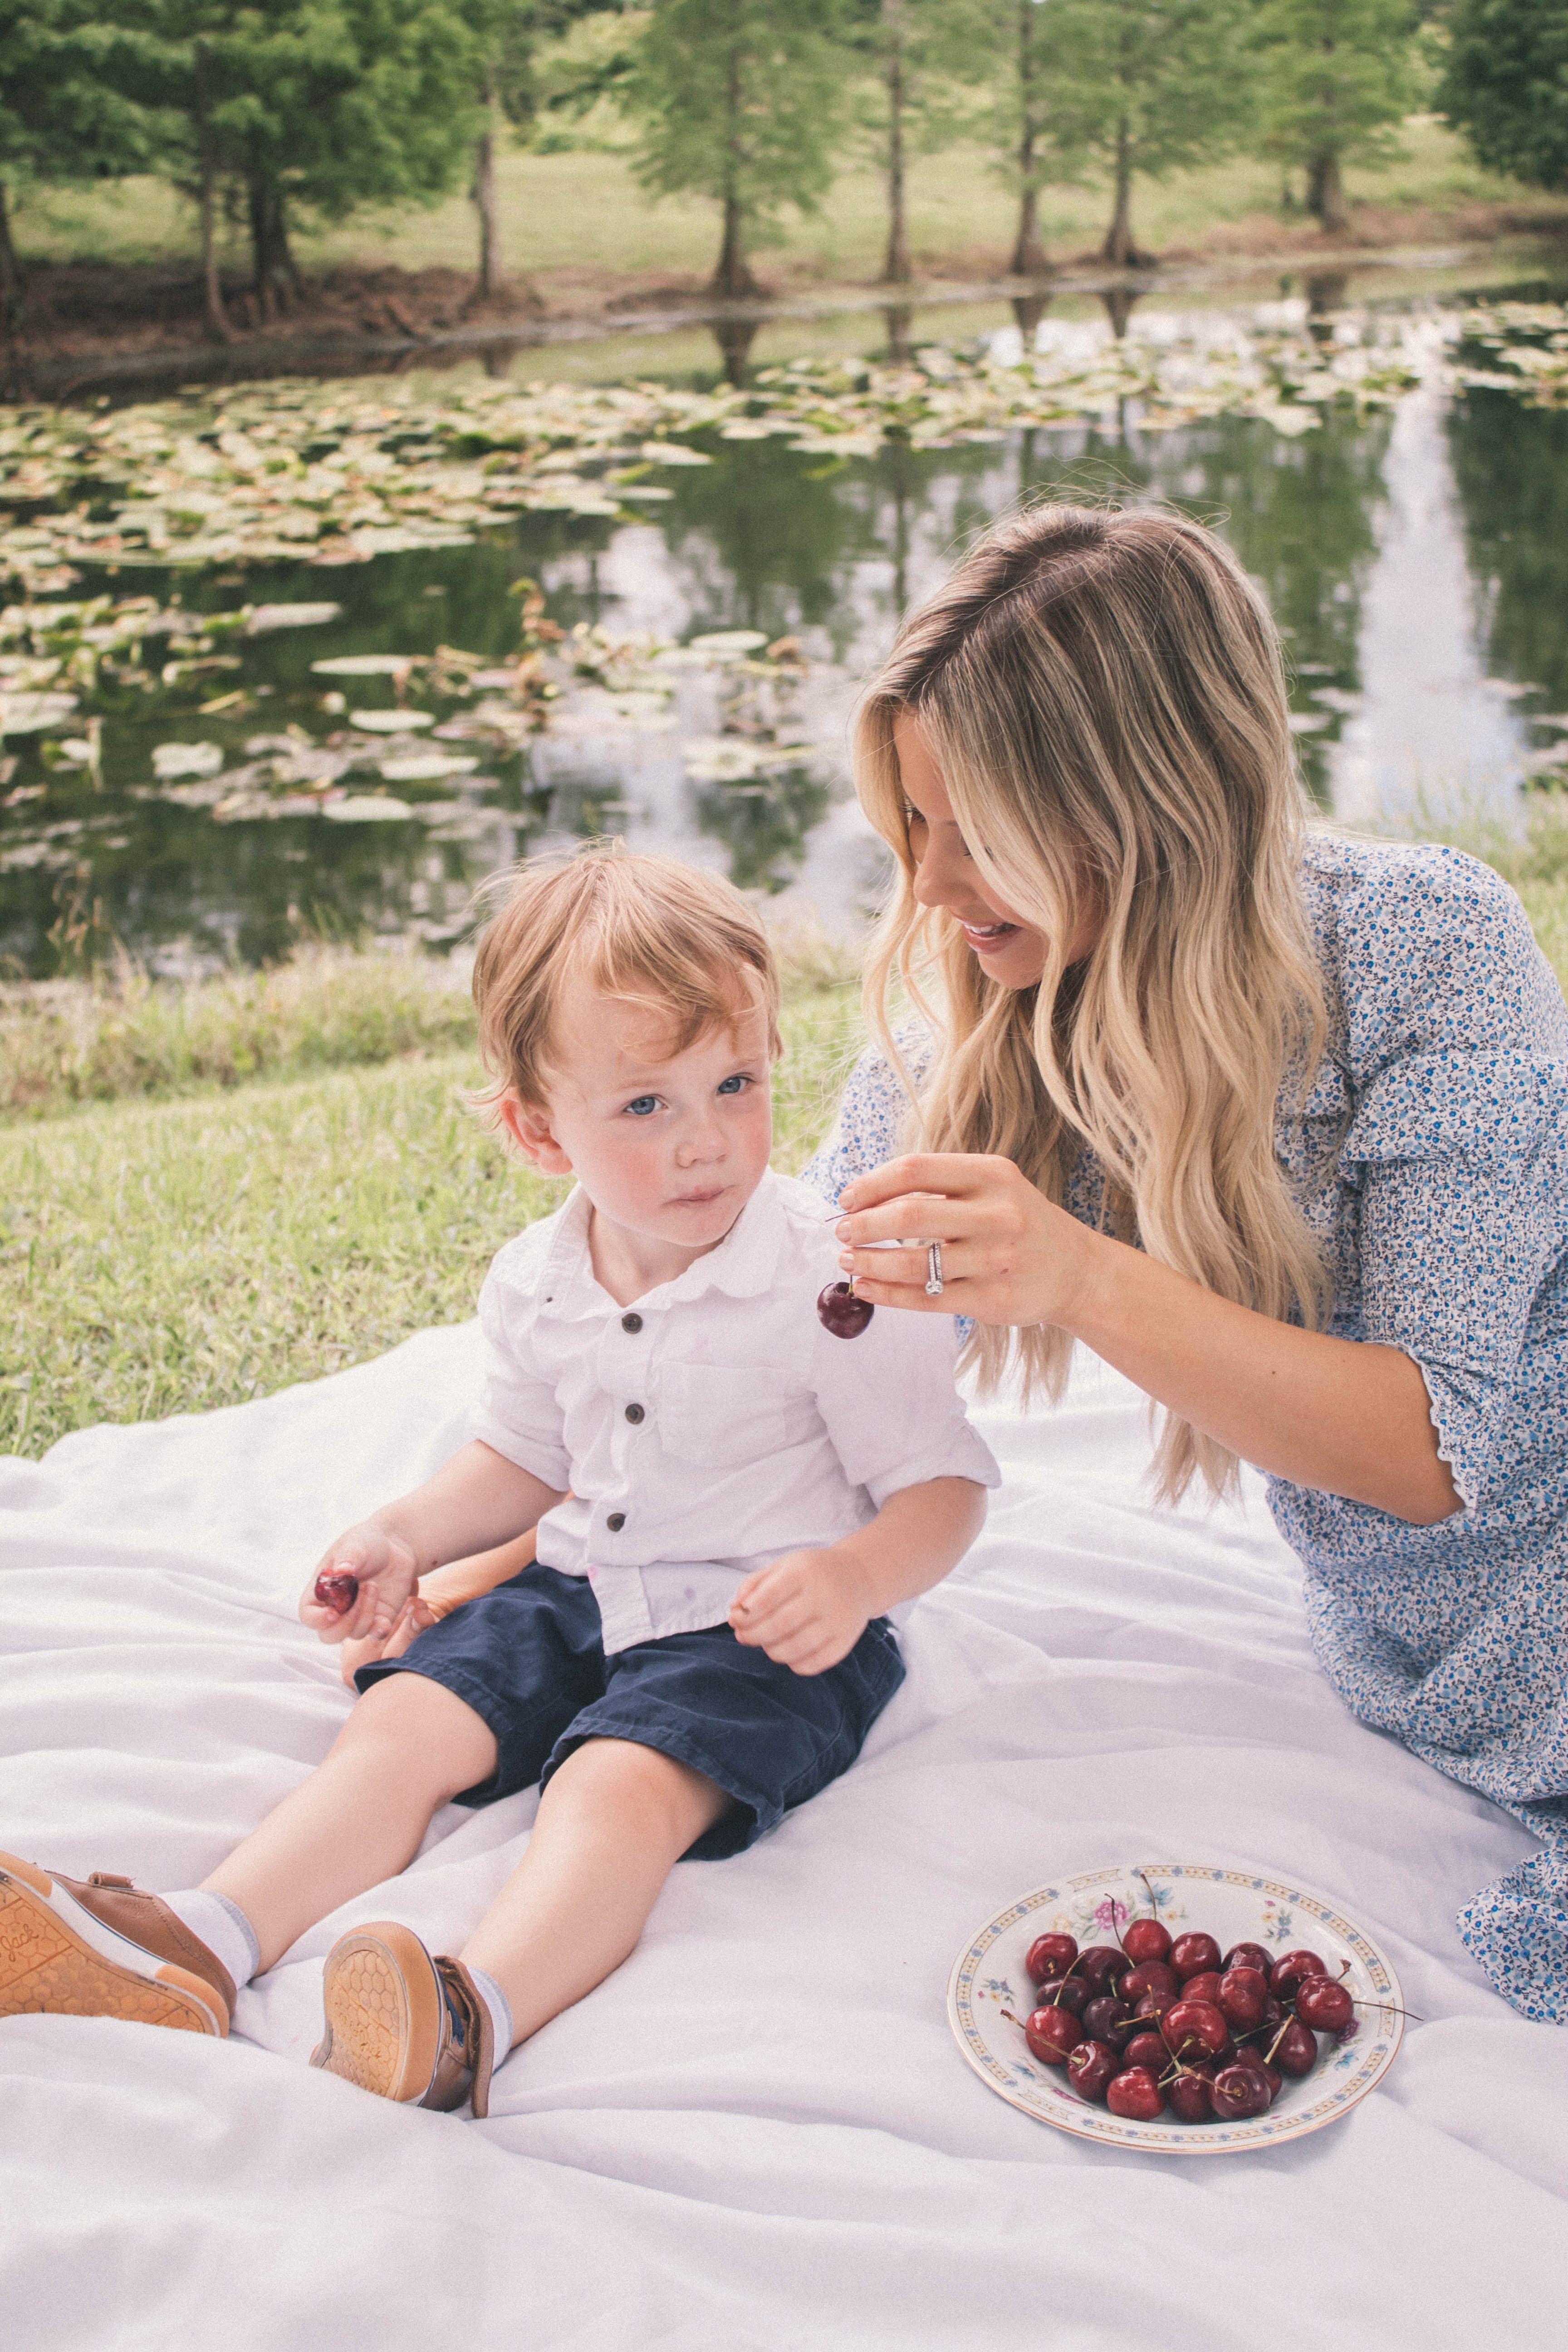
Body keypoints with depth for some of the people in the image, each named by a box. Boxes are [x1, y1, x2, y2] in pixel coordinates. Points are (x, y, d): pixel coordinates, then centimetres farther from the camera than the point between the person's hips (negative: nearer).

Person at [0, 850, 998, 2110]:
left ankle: (473, 2018, -51)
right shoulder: (536, 1287, 2)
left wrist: (855, 1578, -32)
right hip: (579, 1590, 7)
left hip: (762, 1627, -6)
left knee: (620, 1781, -31)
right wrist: (407, 1535, 4)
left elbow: (945, 1484, -12)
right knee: (402, 1724, -11)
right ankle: (197, 1947, -22)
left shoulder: (834, 1281, -17)